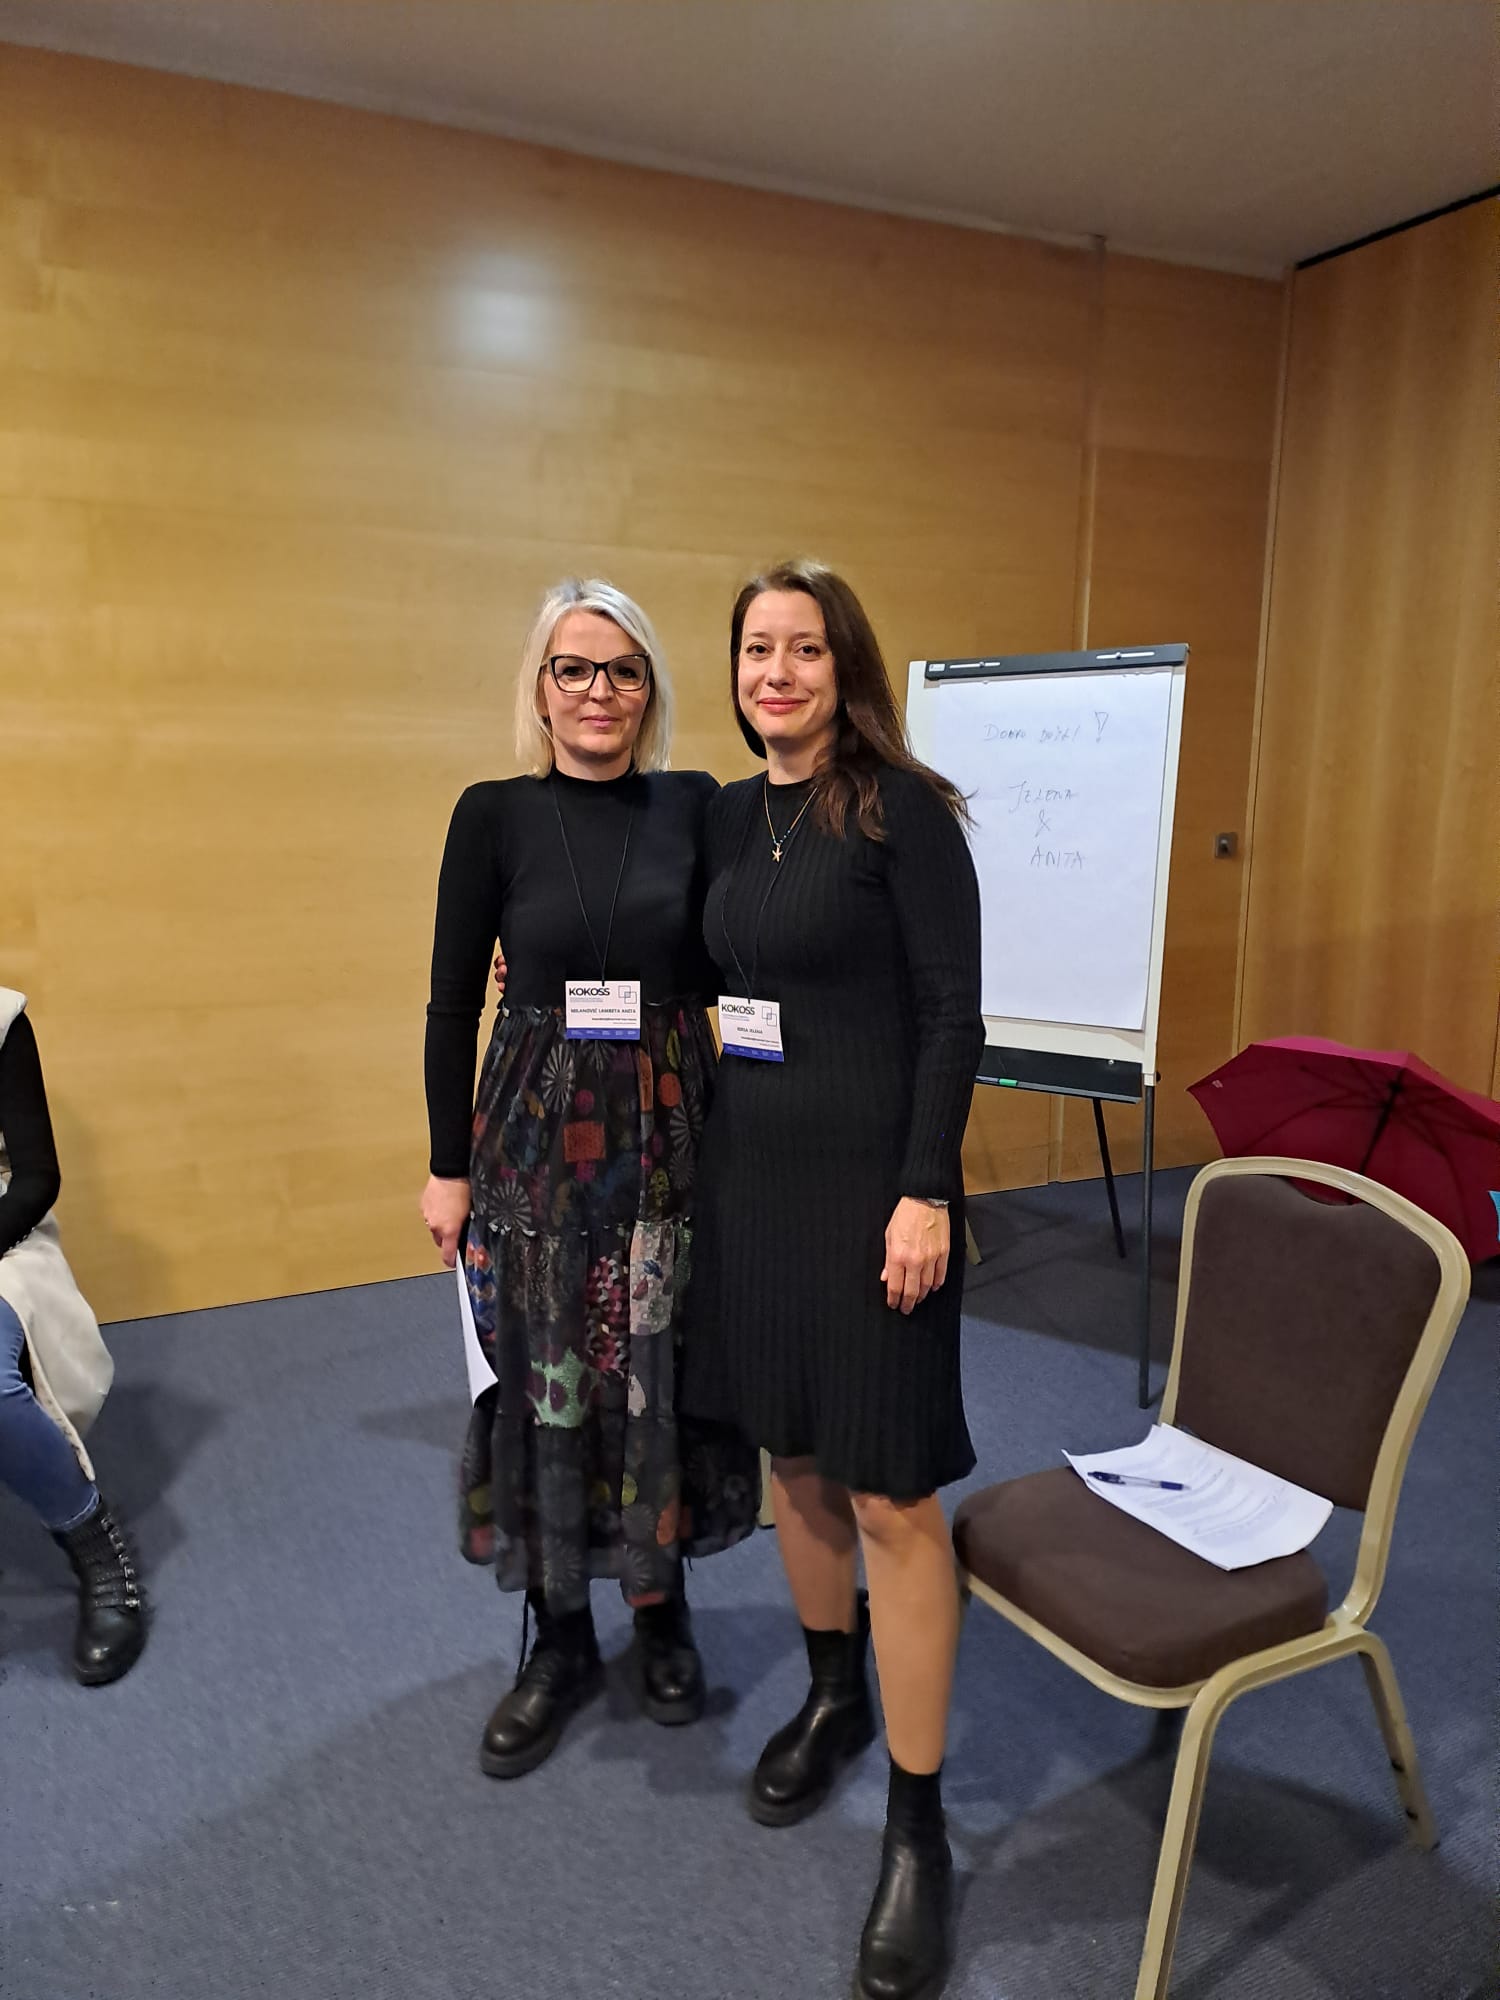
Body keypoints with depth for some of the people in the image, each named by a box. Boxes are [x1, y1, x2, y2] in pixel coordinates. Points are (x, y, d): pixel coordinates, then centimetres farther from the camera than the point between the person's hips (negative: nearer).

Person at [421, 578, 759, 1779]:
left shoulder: (695, 807, 1)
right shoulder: (494, 815, -3)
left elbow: (723, 979, 3)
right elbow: (453, 1001, -1)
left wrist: (739, 1134, -3)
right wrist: (449, 1167, -1)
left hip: (667, 1128, 1)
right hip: (536, 1136, -1)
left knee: (662, 1376, 11)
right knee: (547, 1385, 9)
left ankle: (663, 1610, 35)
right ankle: (561, 1641, 30)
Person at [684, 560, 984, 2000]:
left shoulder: (902, 808, -10)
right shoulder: (727, 815, 8)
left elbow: (952, 1009, -13)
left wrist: (925, 1192, -17)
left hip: (868, 1177, -6)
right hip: (747, 1167, 7)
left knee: (890, 1494, 1)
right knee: (790, 1455, 18)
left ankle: (917, 1825, 19)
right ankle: (833, 1698, 42)